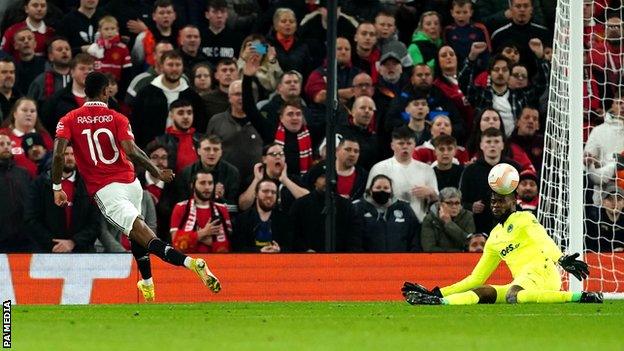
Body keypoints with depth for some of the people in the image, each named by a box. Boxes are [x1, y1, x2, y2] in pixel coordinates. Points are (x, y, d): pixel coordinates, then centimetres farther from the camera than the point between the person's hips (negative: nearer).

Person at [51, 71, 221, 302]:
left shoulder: (69, 121, 3)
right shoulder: (116, 118, 3)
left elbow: (58, 154, -10)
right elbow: (131, 151, -11)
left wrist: (57, 188, 1)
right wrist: (157, 173, 0)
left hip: (105, 190, -3)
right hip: (130, 183, 3)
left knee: (145, 238, -15)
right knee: (136, 233, 31)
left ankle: (189, 262, -37)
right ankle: (147, 284, 38)